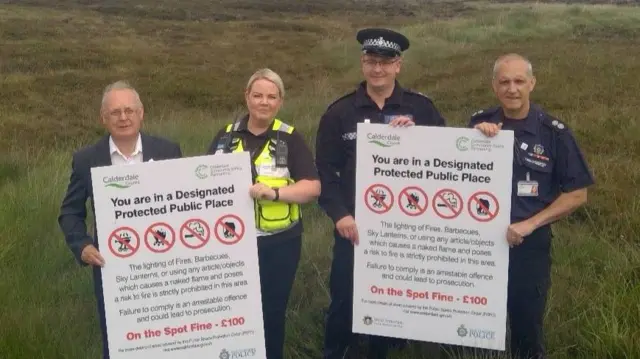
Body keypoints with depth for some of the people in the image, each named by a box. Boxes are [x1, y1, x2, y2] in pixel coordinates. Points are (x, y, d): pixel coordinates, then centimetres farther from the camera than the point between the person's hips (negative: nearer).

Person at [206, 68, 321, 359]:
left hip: (278, 244, -2)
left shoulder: (290, 139, -3)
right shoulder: (226, 135, 6)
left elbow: (312, 187, -10)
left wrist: (274, 192, -24)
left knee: (272, 312, 10)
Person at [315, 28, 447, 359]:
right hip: (355, 225, -1)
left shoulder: (421, 108, 1)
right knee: (344, 299, 6)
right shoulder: (340, 112, 0)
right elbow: (326, 170, -2)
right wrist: (339, 214, -14)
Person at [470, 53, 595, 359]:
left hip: (529, 244, -2)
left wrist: (530, 224, -16)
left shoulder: (554, 132, -10)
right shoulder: (480, 123, -2)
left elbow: (577, 194, -6)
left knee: (526, 326, 12)